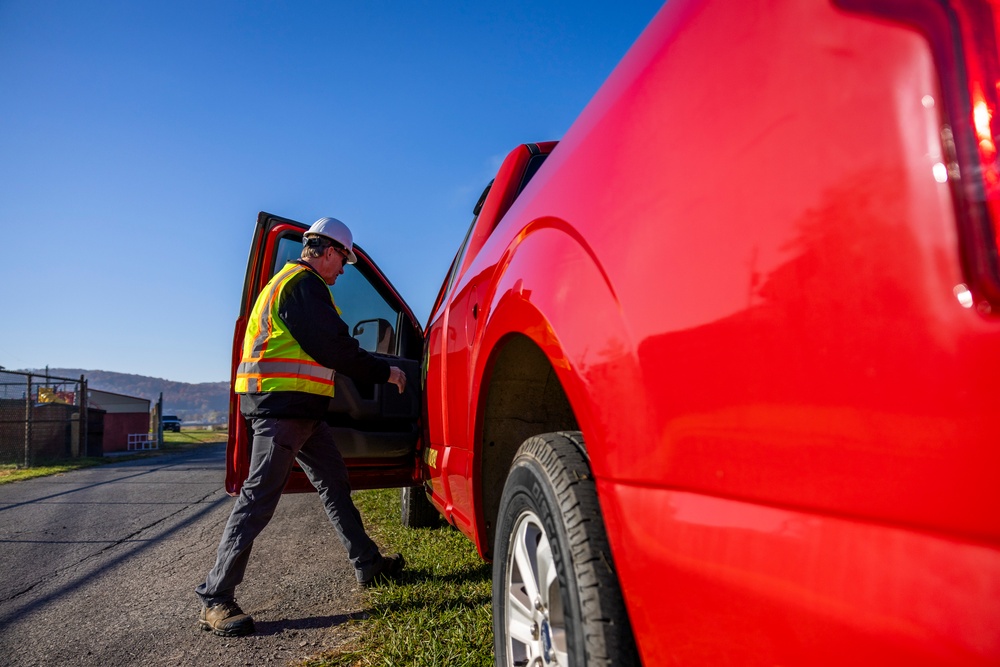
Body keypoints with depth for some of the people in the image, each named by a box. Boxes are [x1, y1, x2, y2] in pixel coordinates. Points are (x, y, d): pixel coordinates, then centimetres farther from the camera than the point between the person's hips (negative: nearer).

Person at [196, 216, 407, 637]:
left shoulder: (288, 282, 23)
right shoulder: (304, 284, -11)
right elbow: (333, 346, -17)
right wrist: (384, 373, -7)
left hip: (297, 411, 11)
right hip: (283, 407, -11)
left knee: (334, 484, 13)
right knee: (259, 499, -7)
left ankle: (368, 565, 23)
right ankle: (214, 601, 3)